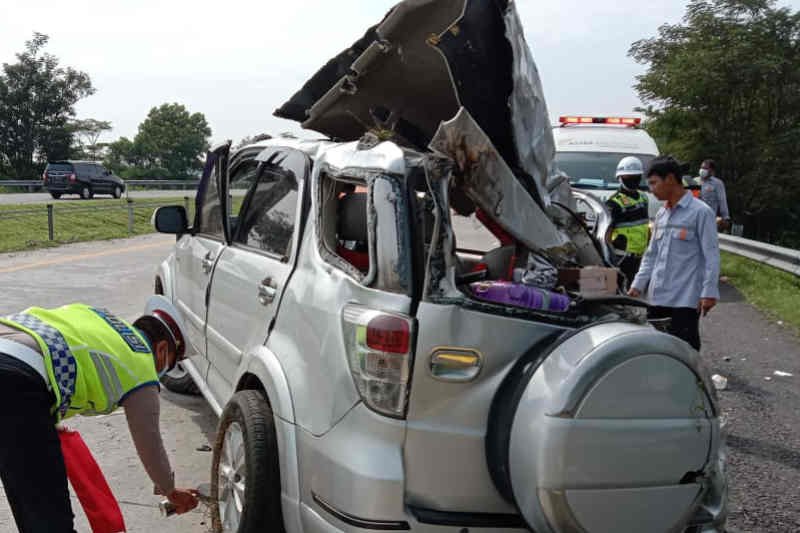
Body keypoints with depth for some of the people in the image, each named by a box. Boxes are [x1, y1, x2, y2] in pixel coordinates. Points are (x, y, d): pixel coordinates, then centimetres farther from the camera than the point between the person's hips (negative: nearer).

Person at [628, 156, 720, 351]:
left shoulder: (700, 212, -8)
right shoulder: (661, 214, 14)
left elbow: (711, 255, -10)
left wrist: (709, 292, -16)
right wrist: (638, 285, 14)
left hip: (685, 299, -7)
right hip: (657, 298, 7)